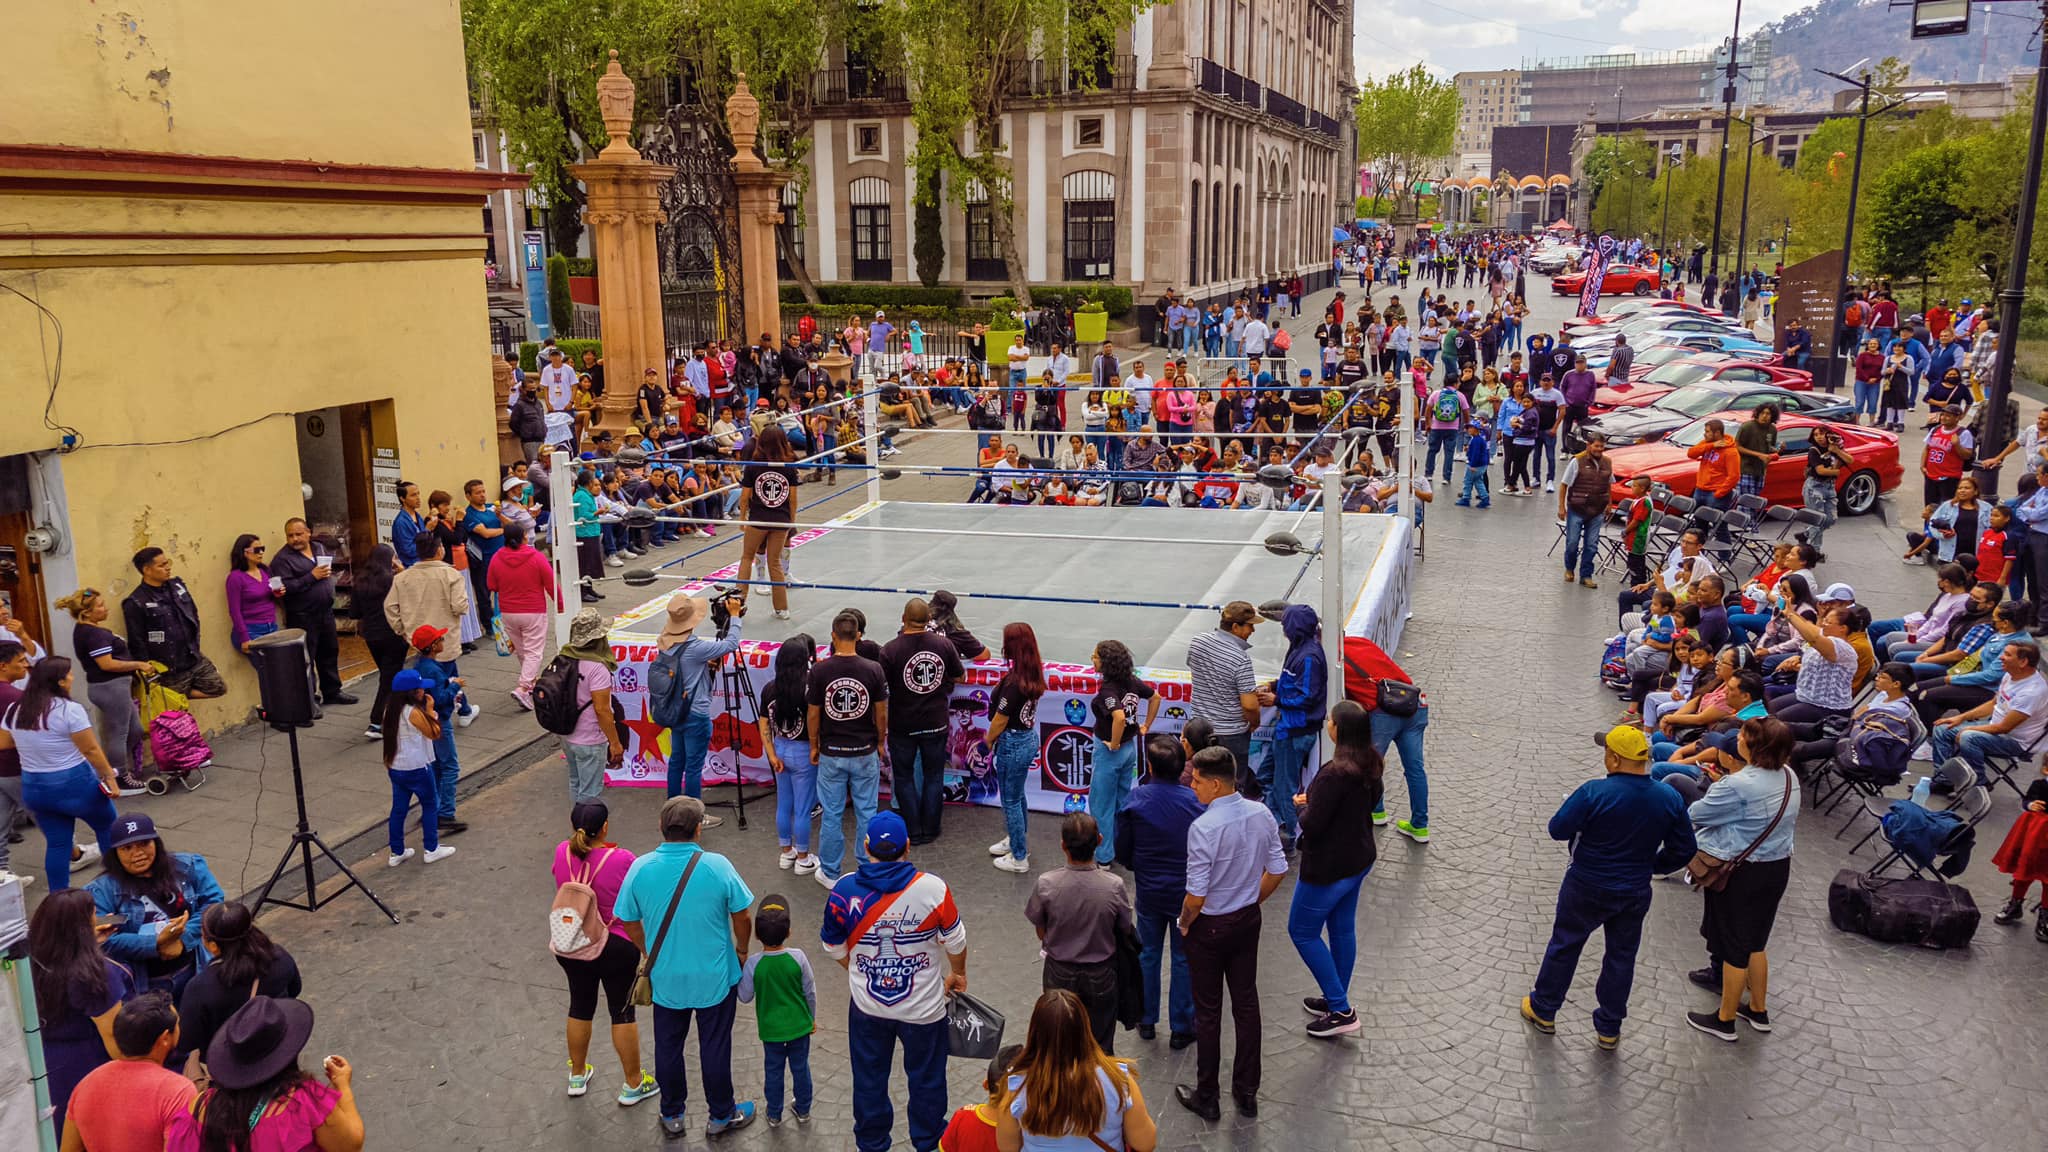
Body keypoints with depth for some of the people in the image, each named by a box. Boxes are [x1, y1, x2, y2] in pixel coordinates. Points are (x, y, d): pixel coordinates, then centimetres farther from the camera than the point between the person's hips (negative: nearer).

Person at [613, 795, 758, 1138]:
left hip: (667, 978, 2)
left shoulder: (641, 868, -15)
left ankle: (672, 1117, 37)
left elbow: (630, 923, -2)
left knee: (668, 1048, 20)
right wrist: (741, 950, 10)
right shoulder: (717, 866, -20)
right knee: (715, 1046, 15)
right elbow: (742, 917, -10)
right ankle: (721, 1116, 33)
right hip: (715, 977, -2)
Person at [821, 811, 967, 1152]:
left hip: (867, 1008, 1)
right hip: (924, 1007, -1)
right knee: (926, 1078, 21)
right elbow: (955, 940, -7)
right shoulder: (933, 888, -21)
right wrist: (957, 973, 14)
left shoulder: (845, 889, -17)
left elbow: (833, 946, -3)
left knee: (869, 1079, 23)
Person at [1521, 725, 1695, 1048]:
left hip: (1586, 889, -3)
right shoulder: (1670, 799, -11)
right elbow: (1683, 849, 0)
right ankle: (1609, 1028, 29)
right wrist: (1651, 865, 15)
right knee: (1621, 956, 18)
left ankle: (1543, 1010, 32)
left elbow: (1558, 829, -18)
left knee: (1564, 946, 16)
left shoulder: (1595, 792, -25)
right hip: (1635, 894, 3)